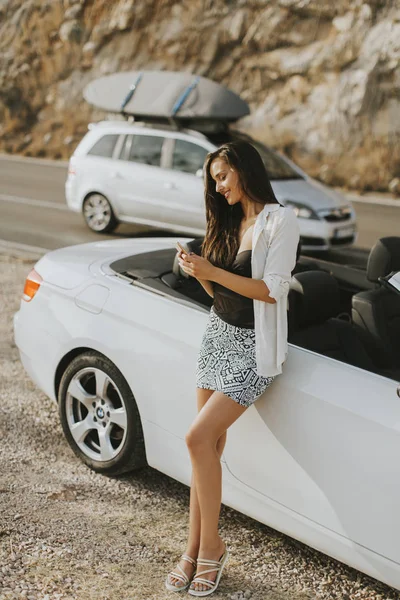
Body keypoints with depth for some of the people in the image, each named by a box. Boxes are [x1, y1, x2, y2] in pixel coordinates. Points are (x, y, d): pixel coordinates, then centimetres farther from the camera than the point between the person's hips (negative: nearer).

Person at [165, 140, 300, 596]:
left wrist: (214, 272, -20)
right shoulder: (229, 222, 14)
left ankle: (211, 545, 2)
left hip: (252, 348, -7)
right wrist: (199, 272, -4)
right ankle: (196, 548, 12)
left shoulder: (280, 221, -9)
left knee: (198, 438, -16)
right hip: (218, 336, 7)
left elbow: (273, 290, -17)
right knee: (209, 446, 4)